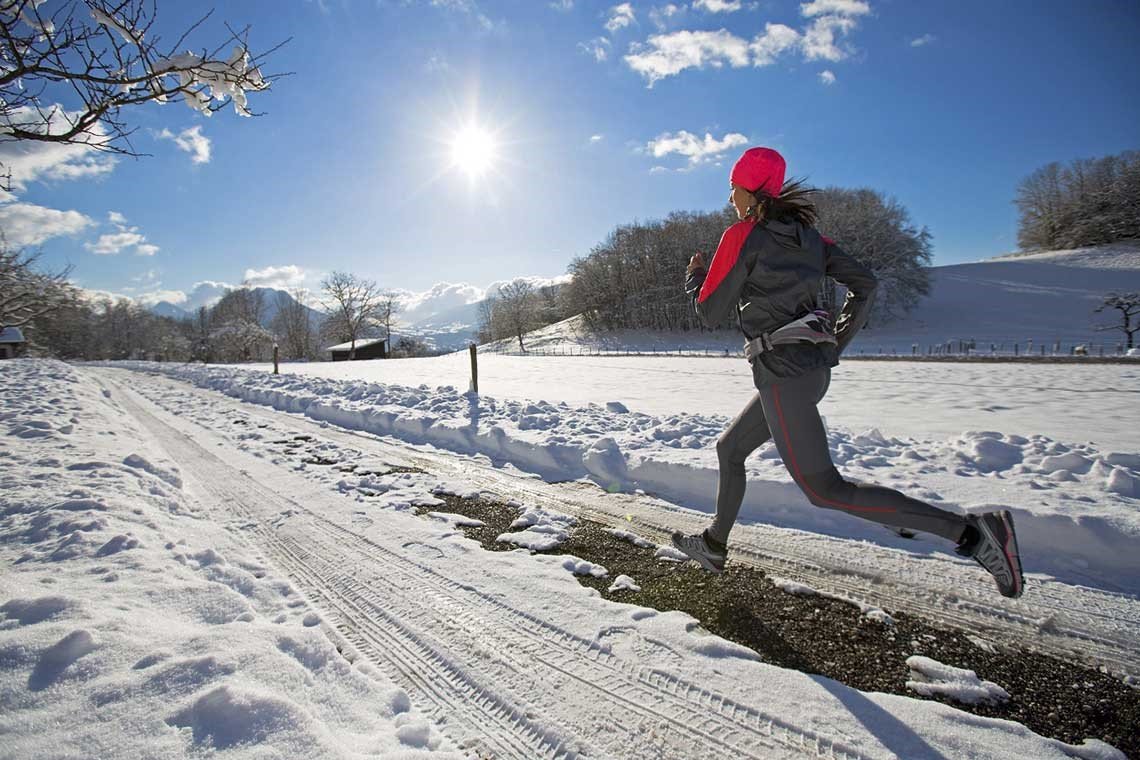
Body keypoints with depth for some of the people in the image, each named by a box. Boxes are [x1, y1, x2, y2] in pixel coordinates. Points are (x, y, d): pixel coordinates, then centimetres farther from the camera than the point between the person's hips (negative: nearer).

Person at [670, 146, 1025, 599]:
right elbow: (863, 283, 13)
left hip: (782, 371, -9)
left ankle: (972, 531, -9)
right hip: (815, 368, 10)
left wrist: (694, 276, 14)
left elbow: (710, 314, -6)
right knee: (729, 449, 22)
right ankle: (713, 546, 34)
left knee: (825, 490, -6)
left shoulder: (742, 235, -9)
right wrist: (836, 343, 18)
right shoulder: (804, 233, 13)